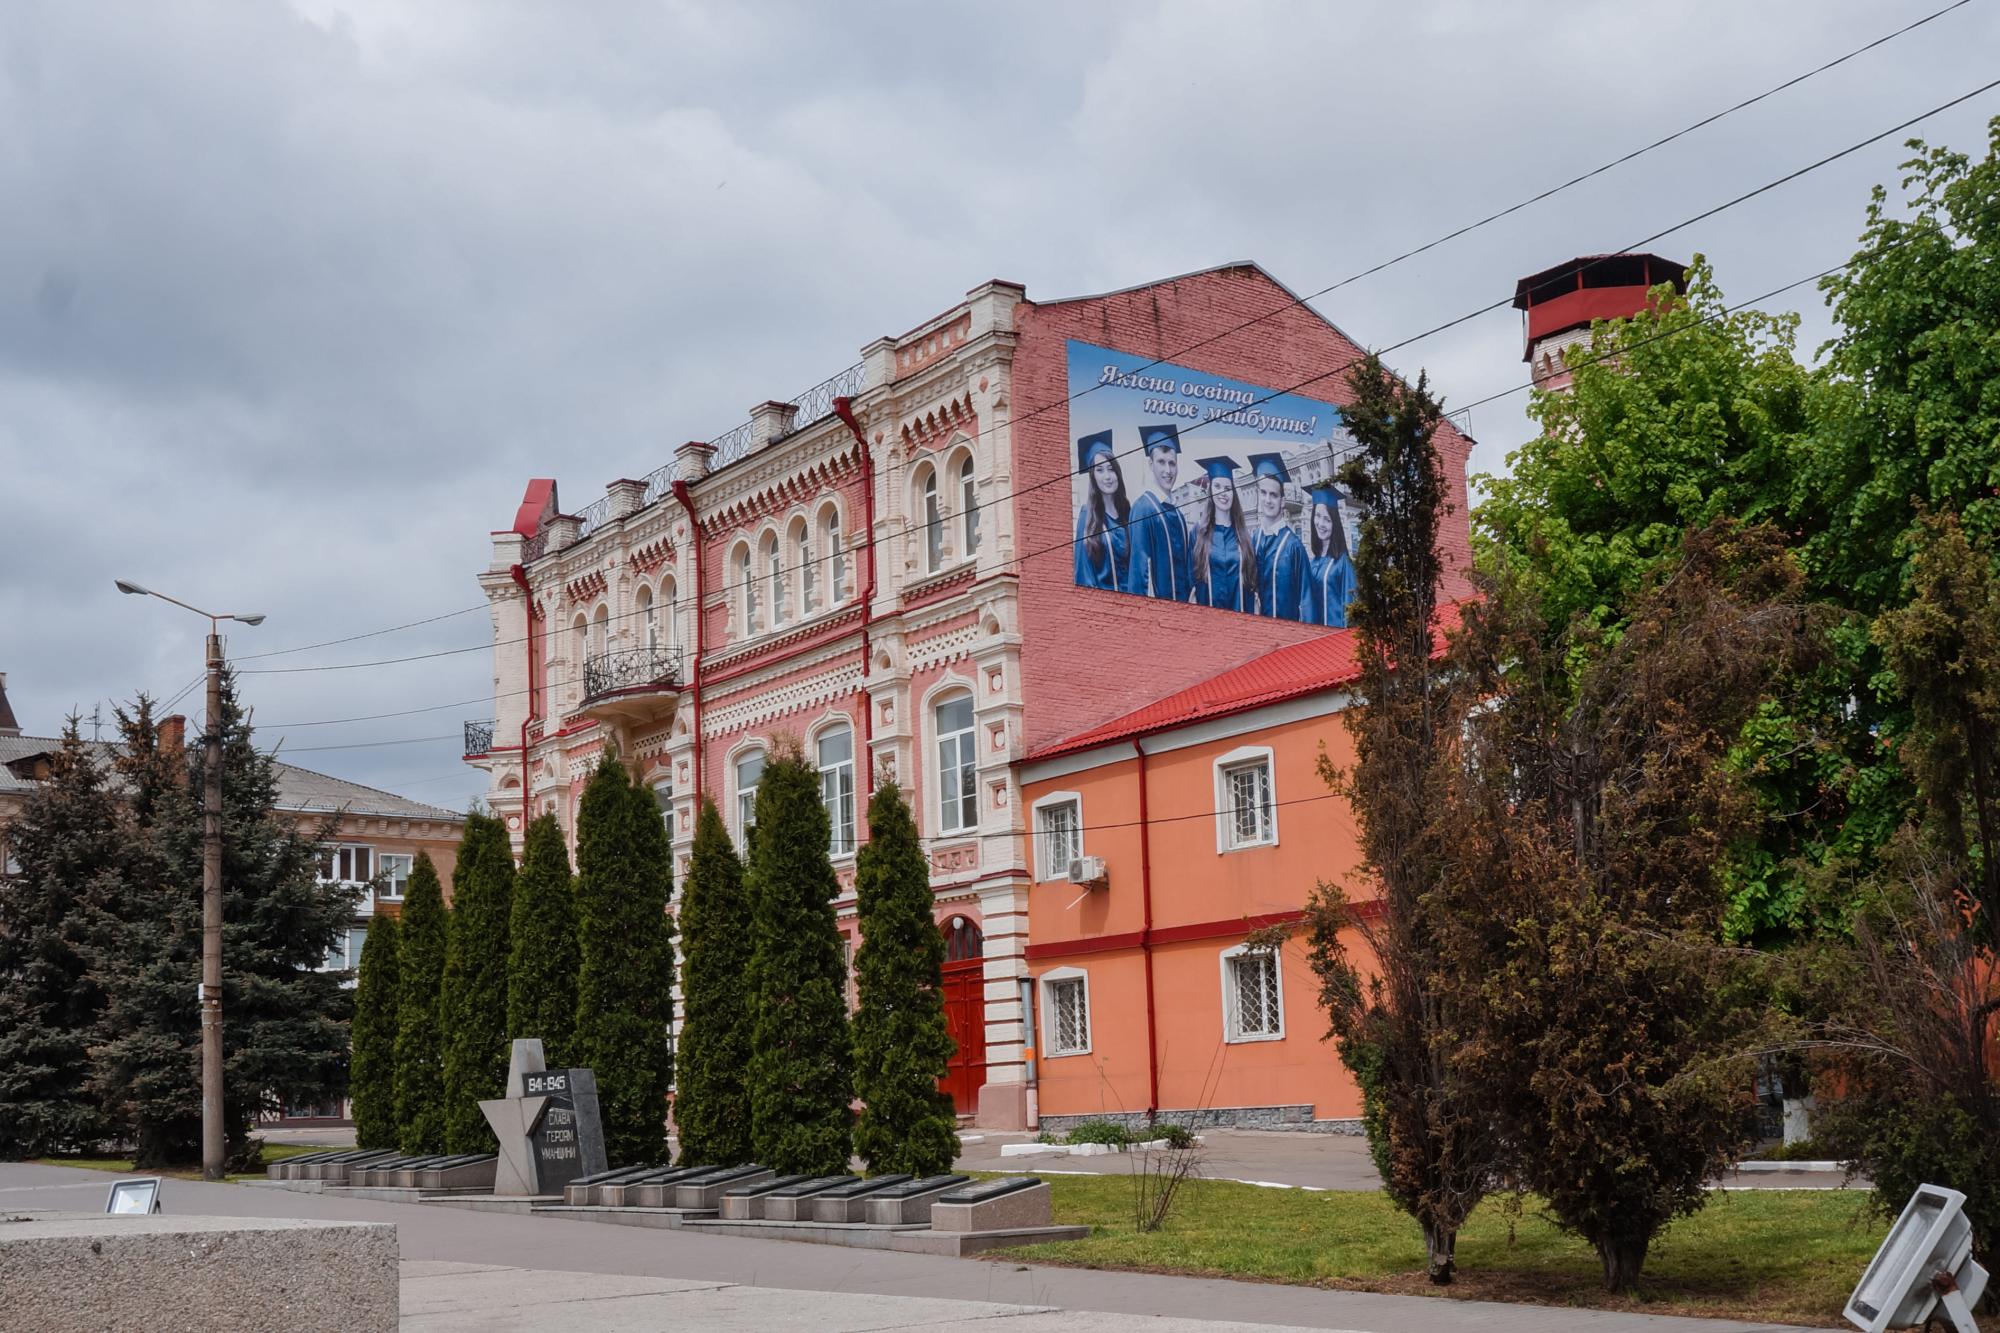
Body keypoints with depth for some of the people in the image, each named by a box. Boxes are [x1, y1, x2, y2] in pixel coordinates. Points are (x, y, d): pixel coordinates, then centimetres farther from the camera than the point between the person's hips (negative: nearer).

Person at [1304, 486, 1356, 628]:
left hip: (1335, 627, -6)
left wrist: (1345, 631, -14)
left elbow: (1349, 605, -11)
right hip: (1314, 628, 6)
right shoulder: (1315, 560, 7)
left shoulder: (1342, 561, -12)